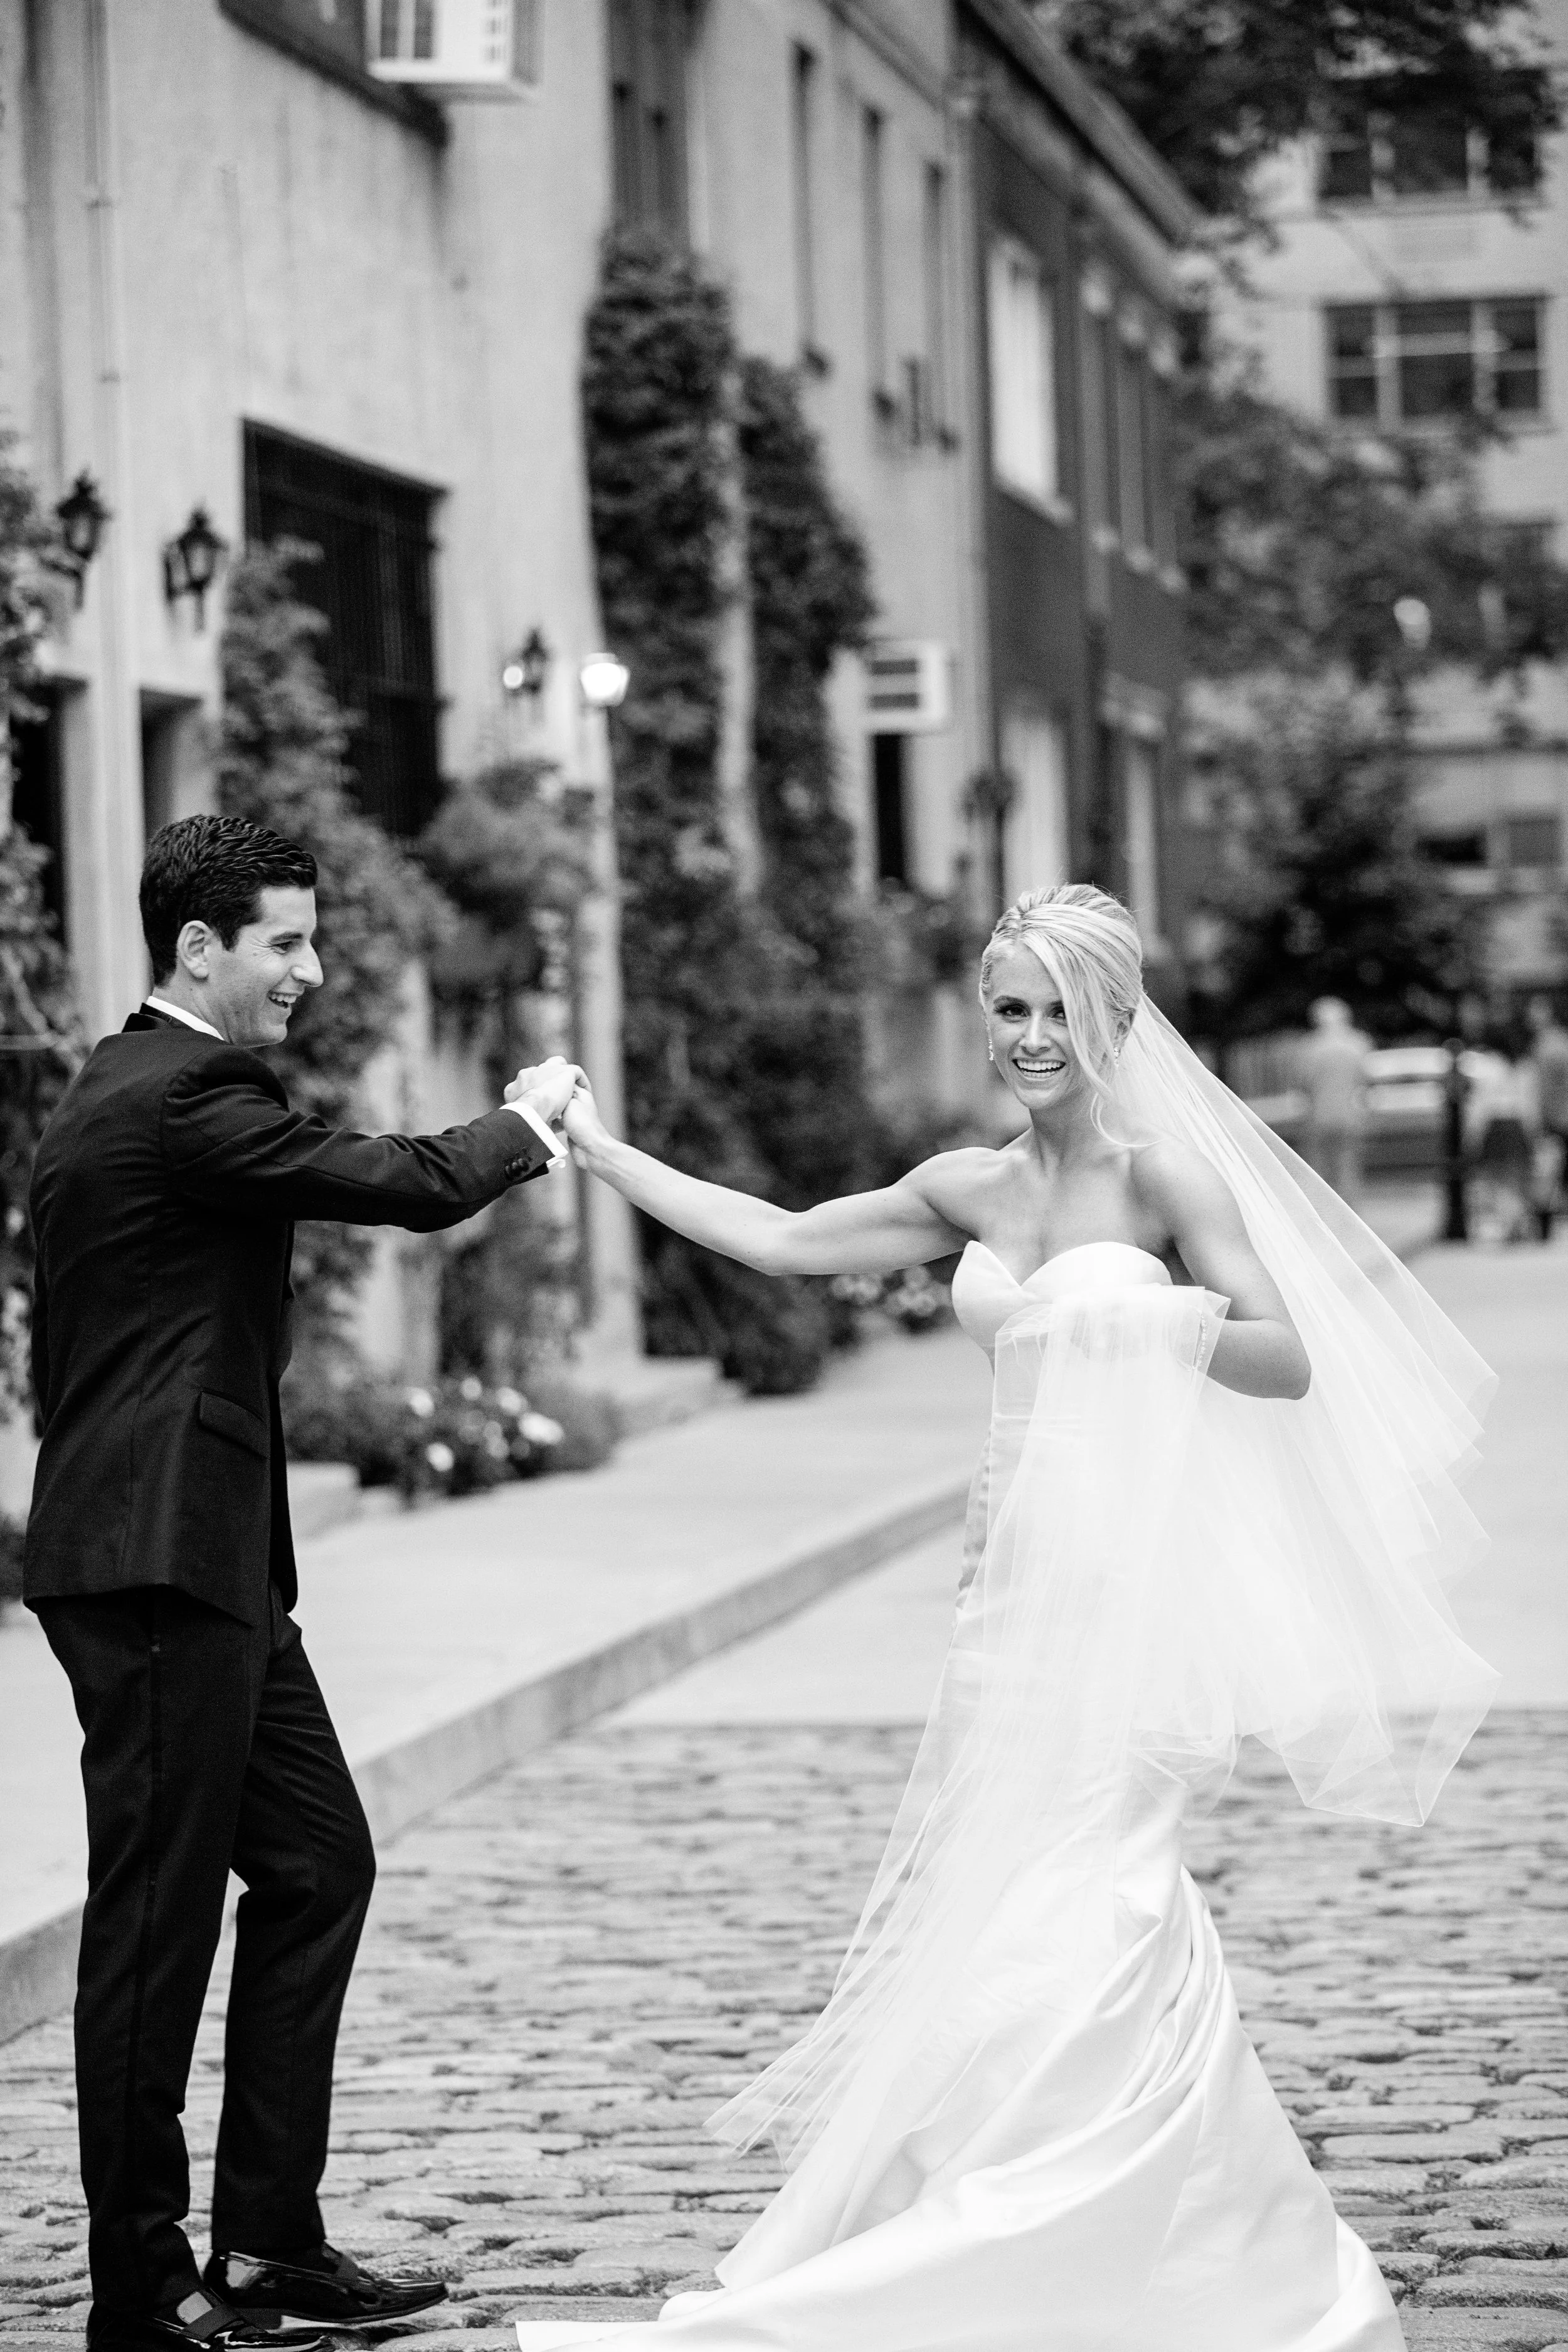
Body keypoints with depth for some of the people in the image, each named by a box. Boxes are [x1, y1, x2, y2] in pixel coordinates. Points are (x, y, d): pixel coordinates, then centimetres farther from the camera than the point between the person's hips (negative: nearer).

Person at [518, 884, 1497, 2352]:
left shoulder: (1163, 1173, -6)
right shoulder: (973, 1189, 11)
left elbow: (1289, 1362, -9)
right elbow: (787, 1242, 19)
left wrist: (1163, 1321, -27)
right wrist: (602, 1154, 20)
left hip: (1125, 1585, -6)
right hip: (1016, 1578, 7)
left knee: (1051, 1930, -9)